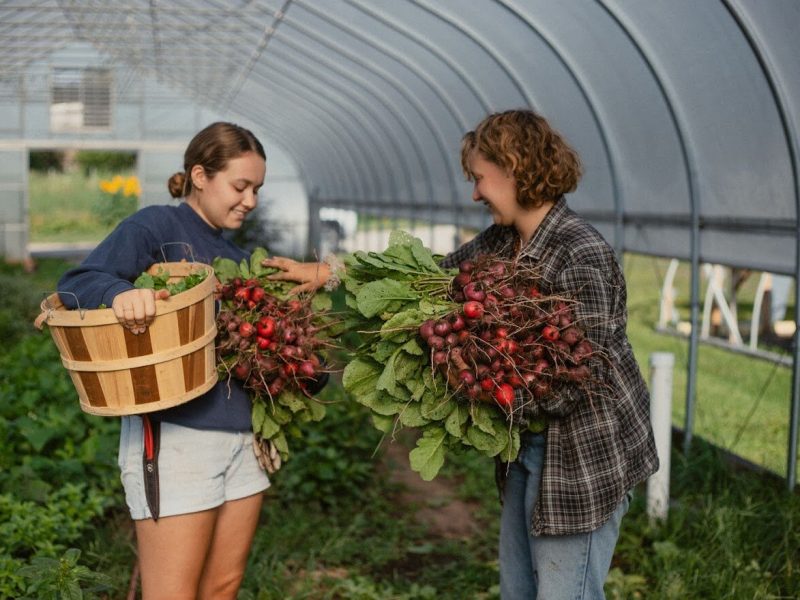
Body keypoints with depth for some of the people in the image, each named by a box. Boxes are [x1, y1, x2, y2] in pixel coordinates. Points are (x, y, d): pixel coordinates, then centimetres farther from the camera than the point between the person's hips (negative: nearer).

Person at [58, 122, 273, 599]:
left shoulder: (237, 257, 17)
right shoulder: (158, 227, -4)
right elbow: (75, 284, -17)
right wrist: (121, 292, -39)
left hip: (243, 433, 7)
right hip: (175, 433, -7)